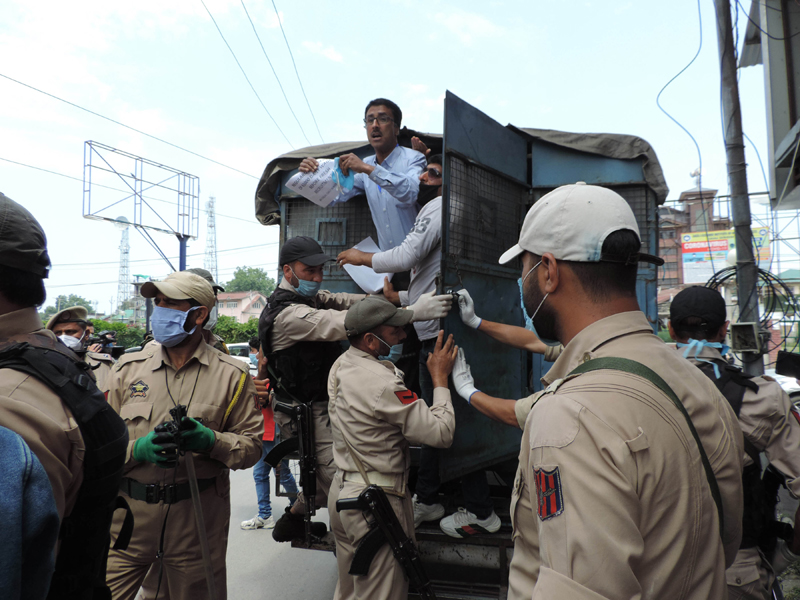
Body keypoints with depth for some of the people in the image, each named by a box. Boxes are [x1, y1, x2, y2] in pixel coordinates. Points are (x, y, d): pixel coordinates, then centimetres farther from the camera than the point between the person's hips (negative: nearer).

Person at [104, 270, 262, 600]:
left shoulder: (231, 374, -2)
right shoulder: (129, 368, 4)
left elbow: (252, 445, -2)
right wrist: (136, 449, -17)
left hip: (197, 519, -1)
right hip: (129, 513, 1)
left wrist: (210, 441, -19)